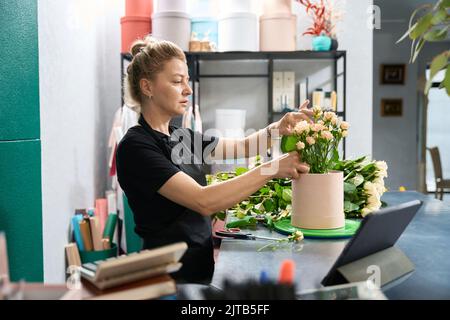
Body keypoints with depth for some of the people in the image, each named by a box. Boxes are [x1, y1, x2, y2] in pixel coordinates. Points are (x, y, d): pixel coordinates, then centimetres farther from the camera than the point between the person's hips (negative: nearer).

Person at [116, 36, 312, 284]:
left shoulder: (182, 137, 10)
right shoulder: (135, 146, -16)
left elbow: (243, 146, 16)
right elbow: (204, 202, -24)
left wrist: (279, 128, -5)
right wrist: (271, 169, -23)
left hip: (201, 269, 8)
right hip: (169, 278, -7)